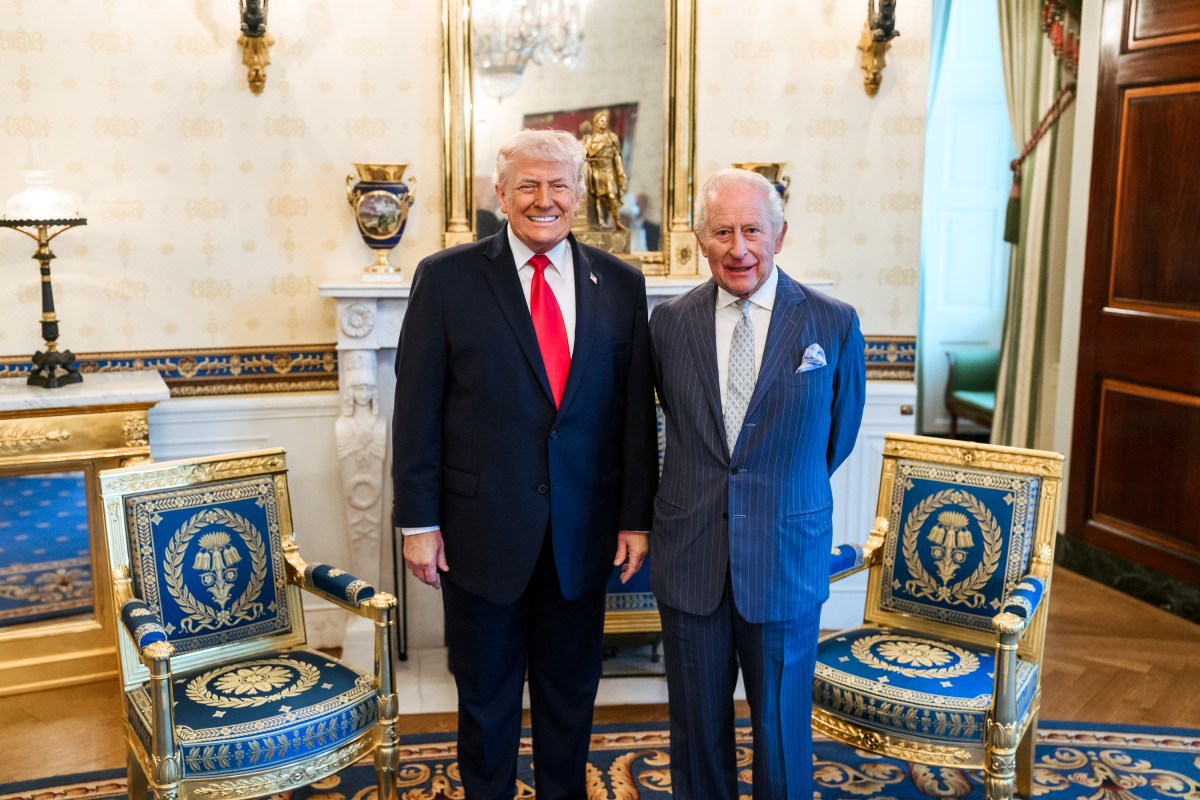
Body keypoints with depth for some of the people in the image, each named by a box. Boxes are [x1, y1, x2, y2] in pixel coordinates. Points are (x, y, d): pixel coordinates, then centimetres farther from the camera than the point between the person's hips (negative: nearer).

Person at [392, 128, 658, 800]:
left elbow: (637, 411, 3)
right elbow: (417, 410, -5)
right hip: (482, 530, -2)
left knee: (572, 692, 18)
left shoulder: (620, 284, 2)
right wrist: (419, 521, -7)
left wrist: (637, 517, 1)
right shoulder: (447, 278, -5)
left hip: (583, 535, 2)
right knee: (486, 694, 16)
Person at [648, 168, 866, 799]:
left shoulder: (834, 325, -5)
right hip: (689, 556, 2)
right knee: (697, 723, 15)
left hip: (785, 561, -2)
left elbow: (838, 434, 8)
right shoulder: (670, 322, 0)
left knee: (782, 725, 11)